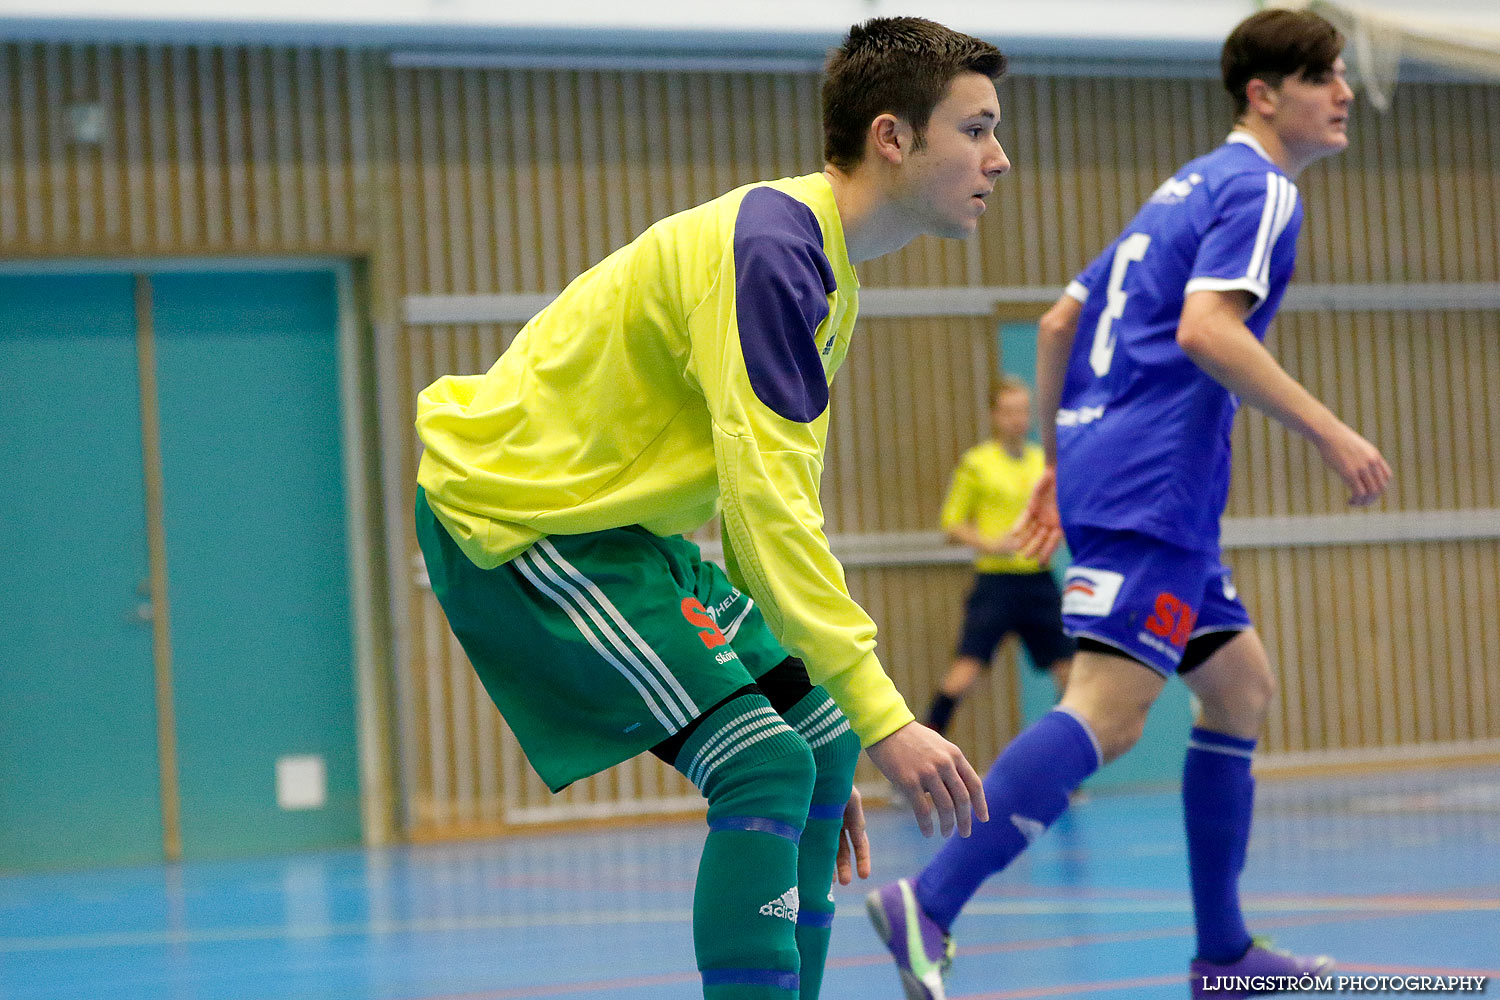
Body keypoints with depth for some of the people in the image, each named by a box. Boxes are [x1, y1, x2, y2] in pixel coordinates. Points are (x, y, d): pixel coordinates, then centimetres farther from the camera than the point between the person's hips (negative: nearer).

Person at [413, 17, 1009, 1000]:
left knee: (817, 747, 7)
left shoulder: (825, 271, 10)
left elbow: (775, 507, 16)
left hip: (616, 519, 10)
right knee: (764, 762, -19)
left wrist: (833, 738, 14)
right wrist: (879, 714, -31)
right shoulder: (770, 247, -22)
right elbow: (764, 504, -30)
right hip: (515, 514, -10)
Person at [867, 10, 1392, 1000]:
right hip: (1153, 479, -10)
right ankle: (929, 903, -28)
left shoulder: (1191, 187, 24)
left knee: (1241, 686, 15)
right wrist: (1329, 431, -18)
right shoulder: (1261, 189, -5)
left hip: (1101, 461, 11)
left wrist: (1059, 463, 28)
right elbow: (1205, 329, -21)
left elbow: (1059, 322, 24)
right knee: (1111, 707, -19)